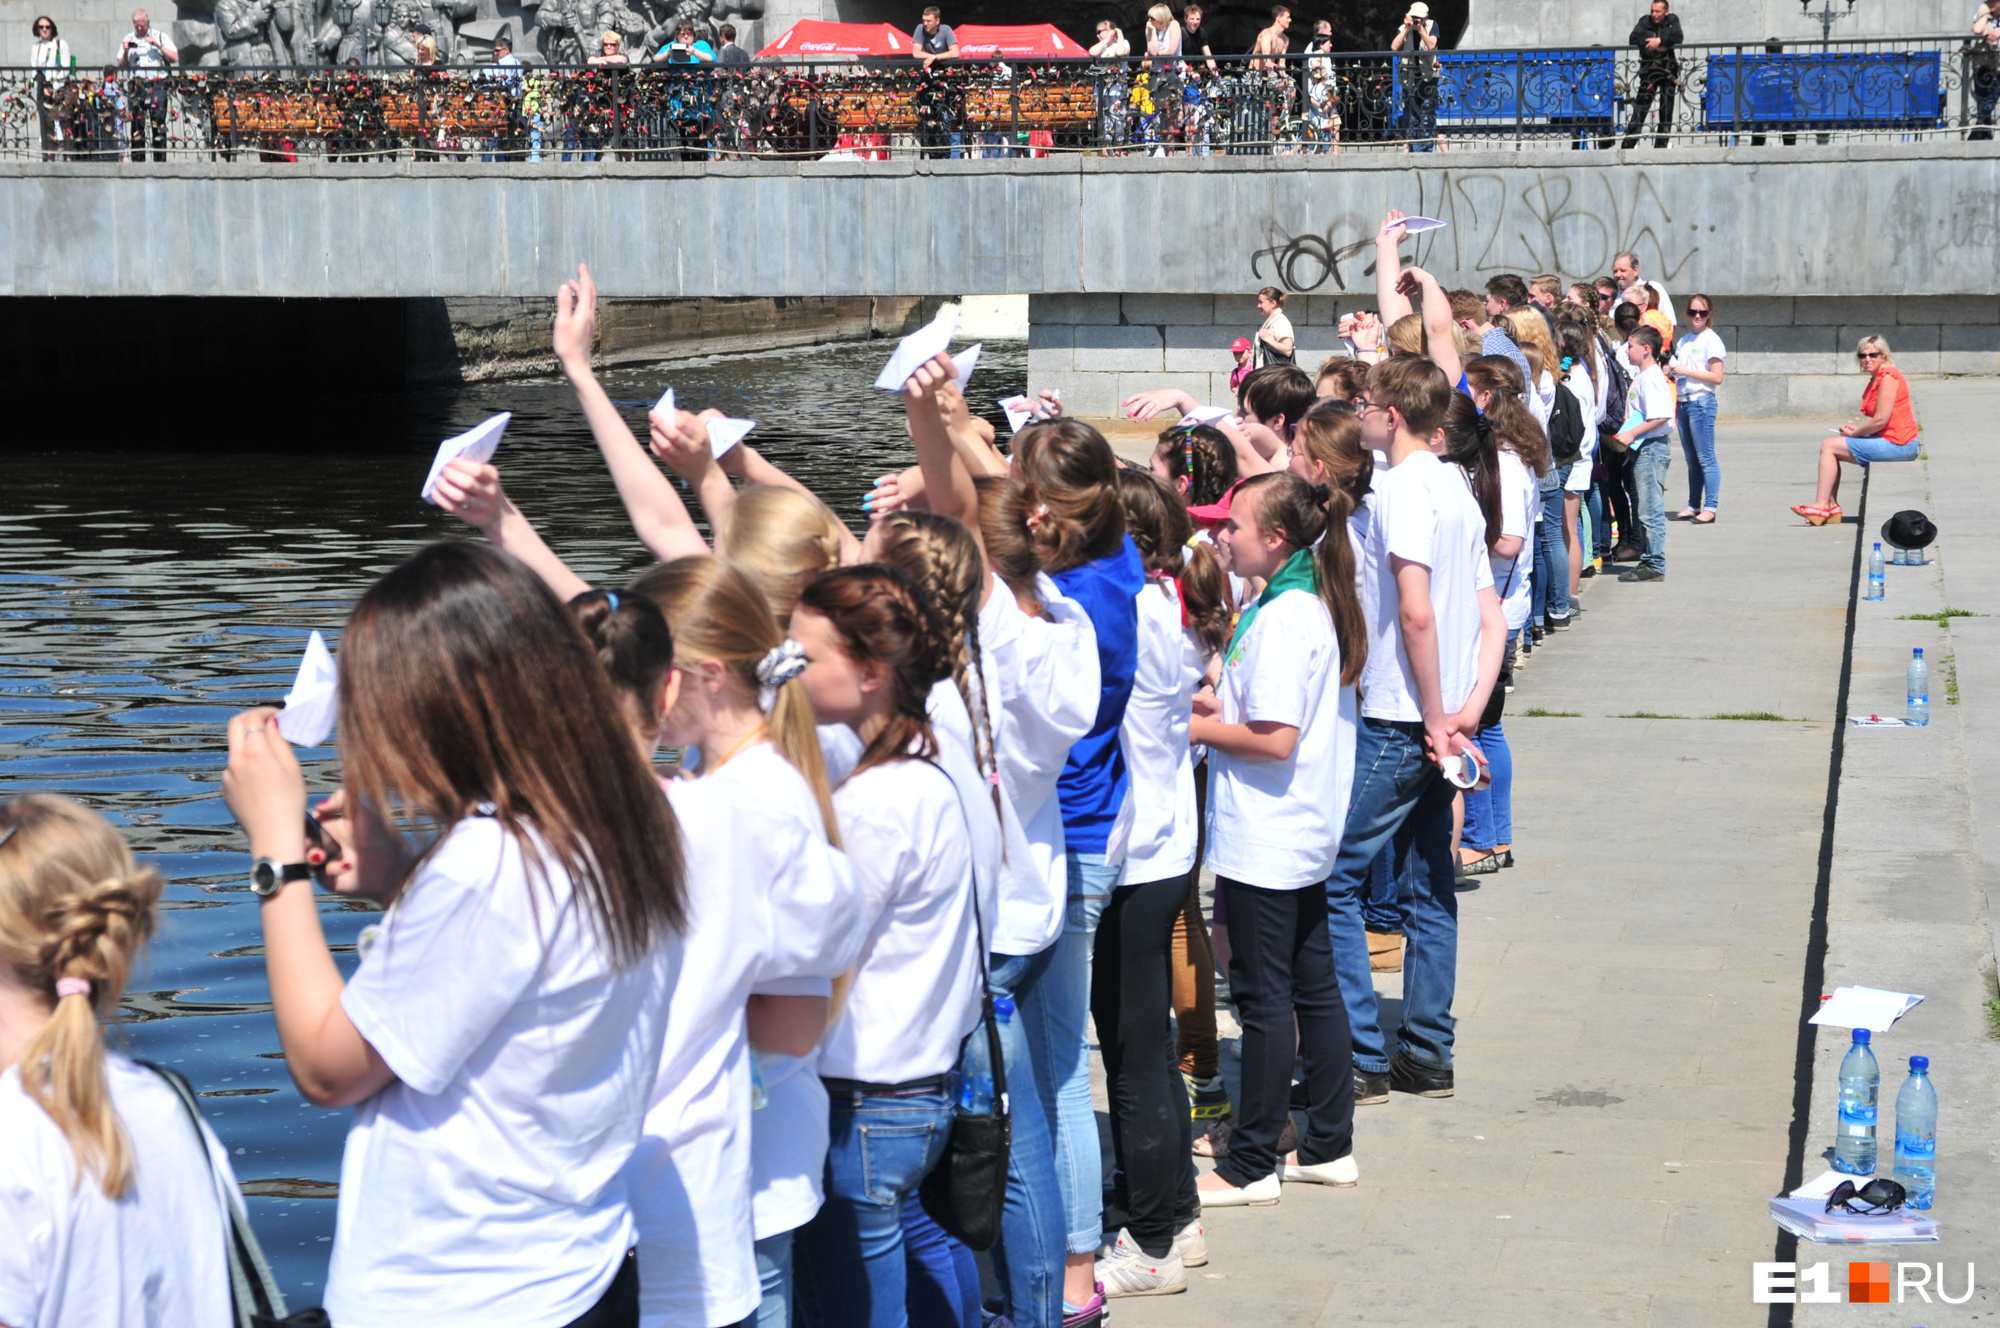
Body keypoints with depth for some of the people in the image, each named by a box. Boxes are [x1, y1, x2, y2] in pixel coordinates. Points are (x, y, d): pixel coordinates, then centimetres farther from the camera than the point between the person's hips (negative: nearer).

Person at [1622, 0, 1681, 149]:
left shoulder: (1672, 20, 5)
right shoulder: (1645, 21, 3)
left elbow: (1677, 37, -11)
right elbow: (1633, 39, -9)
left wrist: (1660, 40, -21)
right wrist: (1654, 46, -17)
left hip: (1668, 70, 1)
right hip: (1649, 70, -1)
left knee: (1666, 110, 0)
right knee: (1640, 108, -8)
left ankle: (1661, 145, 7)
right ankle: (1628, 145, -9)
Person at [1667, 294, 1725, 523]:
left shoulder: (1711, 340, -5)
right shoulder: (1683, 341, 16)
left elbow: (1716, 376, -11)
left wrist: (1686, 371, -15)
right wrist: (1671, 371, 3)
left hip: (1701, 401, -7)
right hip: (1683, 401, 7)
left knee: (1705, 458, -9)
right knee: (1691, 459, 10)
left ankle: (1710, 507, -9)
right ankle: (1693, 506, 14)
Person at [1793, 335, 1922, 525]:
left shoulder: (1887, 377, -16)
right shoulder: (1876, 378, 16)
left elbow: (1881, 420, -21)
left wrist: (1855, 433, -7)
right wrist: (1855, 428, 5)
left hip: (1897, 444, -10)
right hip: (1891, 441, 10)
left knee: (1829, 446, -8)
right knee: (1831, 445, 16)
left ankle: (1821, 506, -6)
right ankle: (1831, 506, 9)